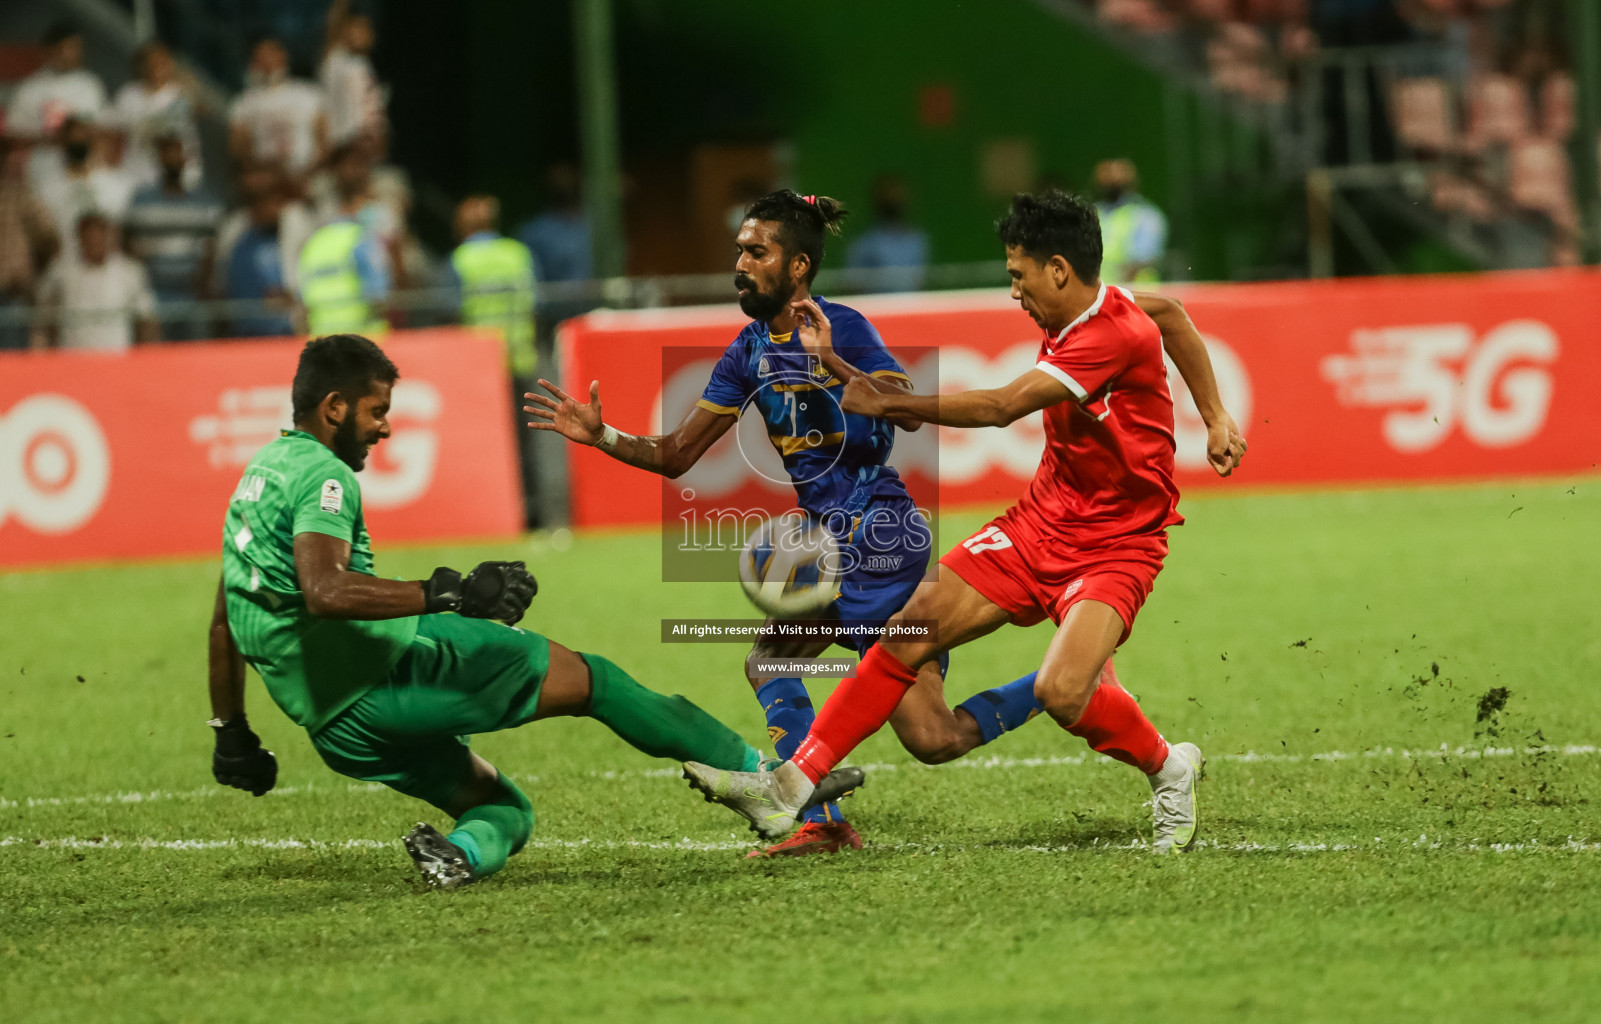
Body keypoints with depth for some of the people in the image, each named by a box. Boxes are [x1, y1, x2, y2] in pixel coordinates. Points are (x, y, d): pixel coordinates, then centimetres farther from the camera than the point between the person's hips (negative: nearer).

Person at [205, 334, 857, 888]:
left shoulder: (260, 474, 20)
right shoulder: (321, 475, -11)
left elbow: (224, 623, 27)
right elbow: (324, 591, -30)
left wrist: (231, 733, 33)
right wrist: (449, 595, -32)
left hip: (334, 728, 10)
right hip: (382, 666, -10)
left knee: (504, 805, 18)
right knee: (588, 680, 1)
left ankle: (461, 852, -17)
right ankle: (772, 778, 3)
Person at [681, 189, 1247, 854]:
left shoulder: (1117, 333, -25)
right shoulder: (1067, 314, 2)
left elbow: (1001, 407, -28)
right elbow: (1169, 312, 23)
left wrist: (882, 401, -22)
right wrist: (1212, 413, 21)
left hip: (1116, 543, -8)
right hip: (1042, 518, 8)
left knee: (1062, 691, -29)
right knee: (916, 624, -7)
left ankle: (1169, 771, 3)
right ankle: (790, 788, -5)